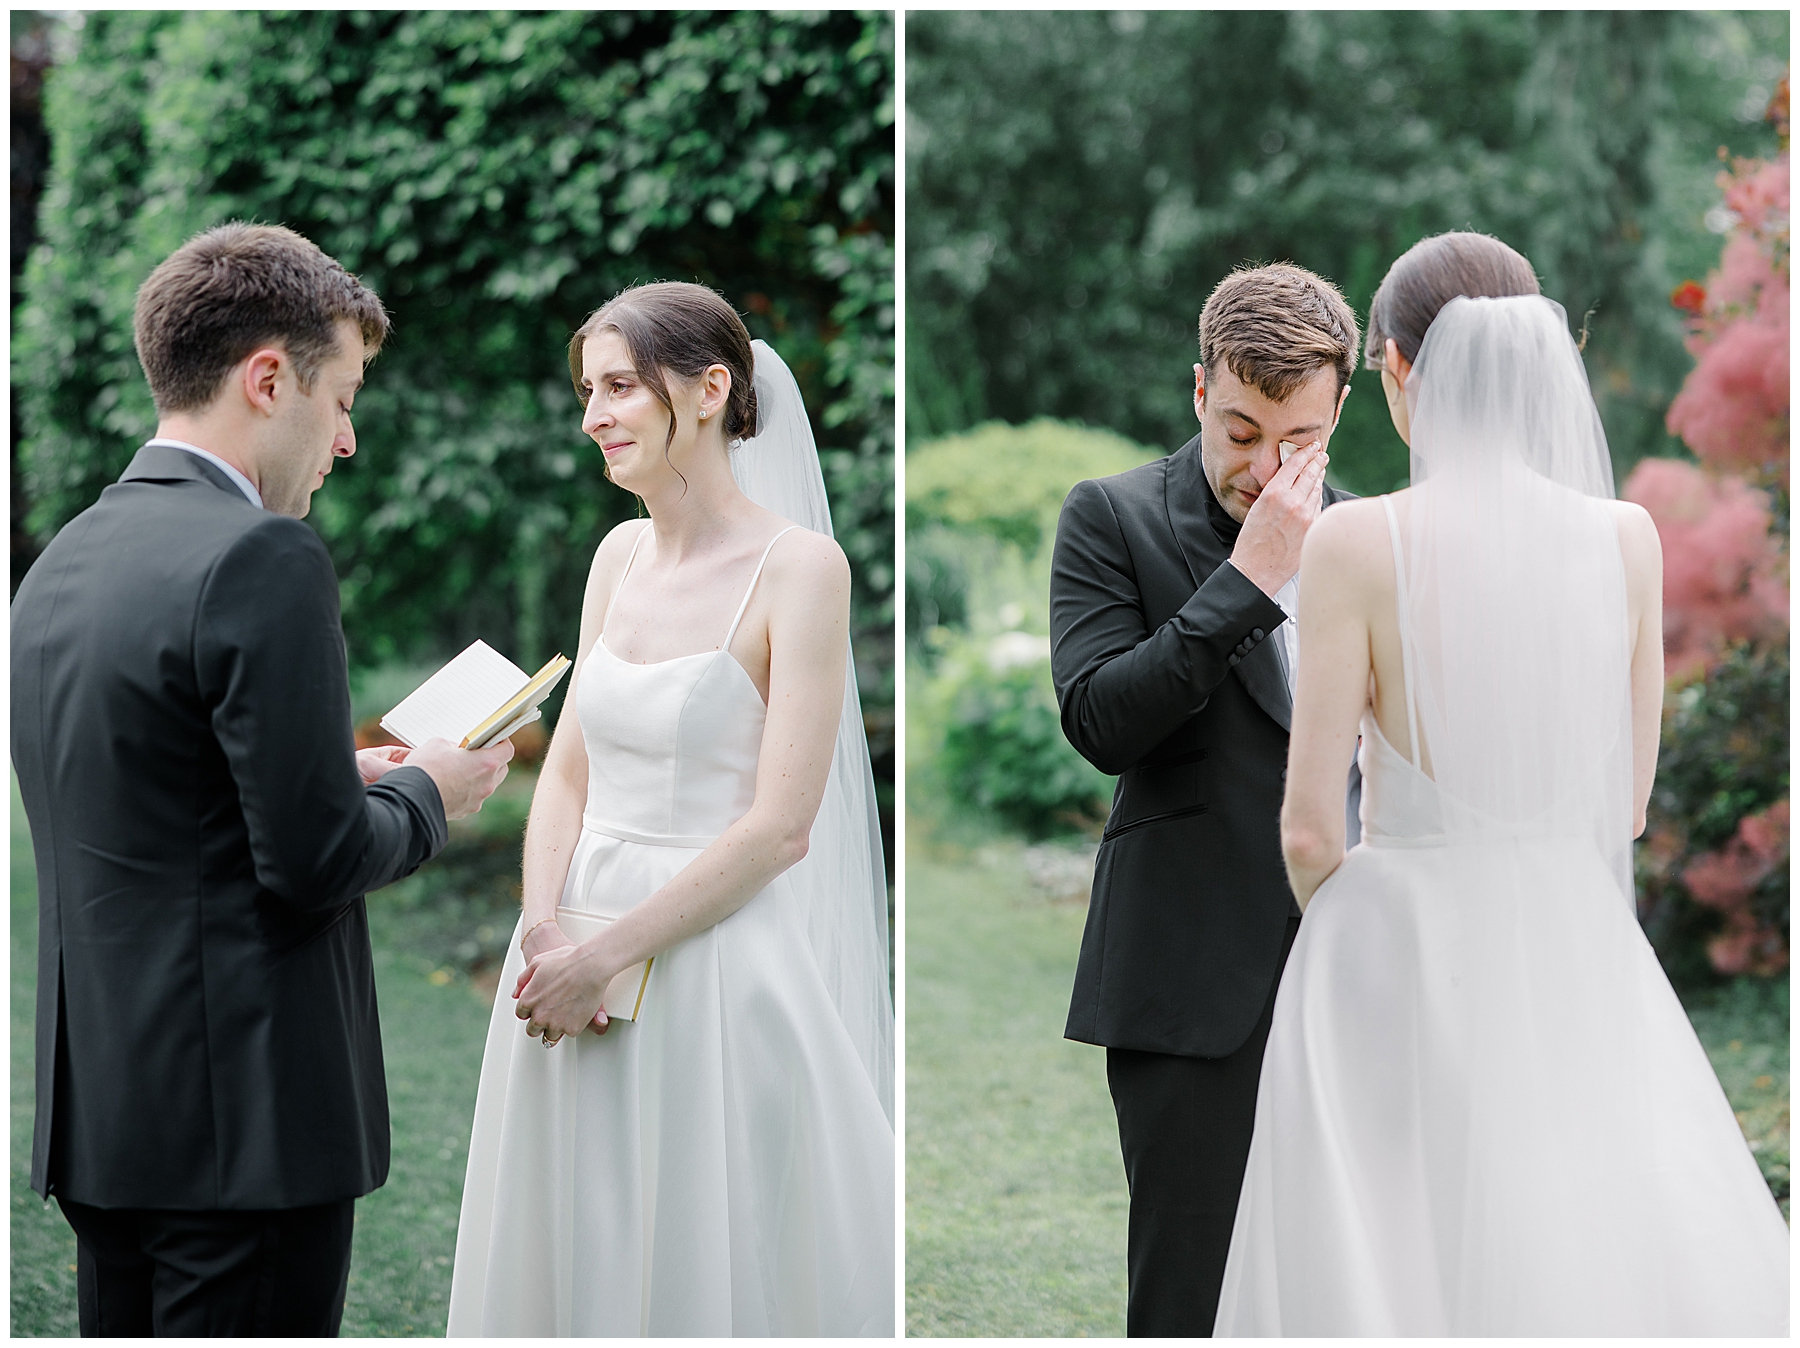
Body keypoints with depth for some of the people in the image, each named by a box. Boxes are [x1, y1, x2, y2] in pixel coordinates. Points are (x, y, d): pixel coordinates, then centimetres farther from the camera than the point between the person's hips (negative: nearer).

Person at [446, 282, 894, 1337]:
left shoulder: (798, 565, -11)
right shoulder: (621, 555, 9)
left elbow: (780, 826, -15)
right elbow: (569, 770, 11)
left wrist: (606, 955, -16)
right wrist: (543, 931, -7)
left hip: (713, 963, -6)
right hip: (577, 962, 6)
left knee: (705, 1265, 4)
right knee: (570, 1255, 14)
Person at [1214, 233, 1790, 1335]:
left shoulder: (1358, 544, -12)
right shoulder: (1628, 537, -1)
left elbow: (1310, 829, -9)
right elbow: (1629, 804, 6)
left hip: (1404, 958, -3)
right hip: (1580, 952, 3)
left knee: (1402, 1267, 5)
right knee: (1614, 1258, 12)